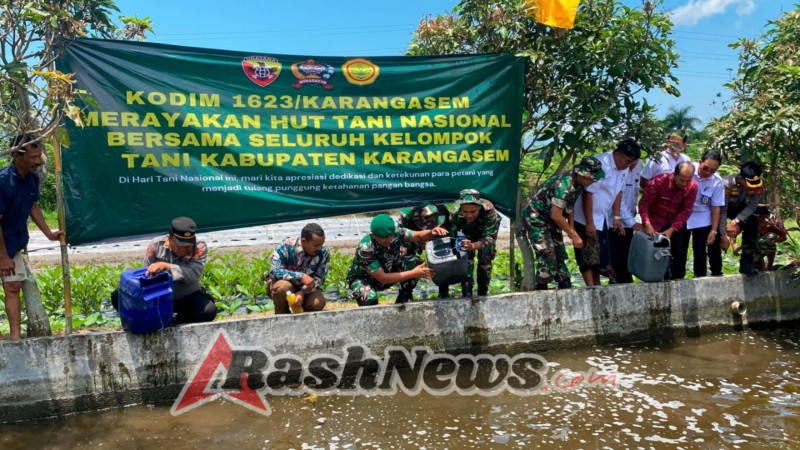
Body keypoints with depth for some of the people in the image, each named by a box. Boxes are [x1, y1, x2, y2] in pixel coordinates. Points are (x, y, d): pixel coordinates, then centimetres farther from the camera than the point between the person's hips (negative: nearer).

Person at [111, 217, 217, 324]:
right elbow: (145, 273, -8)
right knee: (118, 296, -16)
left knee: (209, 310, -31)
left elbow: (194, 274, -31)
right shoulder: (157, 244, -11)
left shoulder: (200, 248, -17)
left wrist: (166, 266, -43)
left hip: (186, 298, -2)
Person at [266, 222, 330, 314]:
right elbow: (274, 271, -34)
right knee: (283, 286, -37)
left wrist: (302, 292, -32)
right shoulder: (286, 247, -25)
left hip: (306, 289, 2)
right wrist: (301, 276, -41)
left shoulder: (324, 252, -17)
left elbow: (319, 278, -15)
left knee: (318, 303, -29)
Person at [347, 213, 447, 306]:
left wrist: (432, 232, -33)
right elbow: (382, 278, -34)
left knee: (415, 262, -17)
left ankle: (401, 303, 0)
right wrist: (413, 274, -32)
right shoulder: (365, 249, -36)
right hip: (363, 279, -5)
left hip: (388, 272, 5)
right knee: (369, 297, -39)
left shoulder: (396, 233, -23)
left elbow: (419, 236, -9)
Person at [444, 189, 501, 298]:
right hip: (468, 231, 1)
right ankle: (467, 292, -2)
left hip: (488, 229, -1)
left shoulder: (488, 210, -45)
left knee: (485, 259, -10)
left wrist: (473, 246, -65)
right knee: (467, 257, -12)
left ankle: (483, 292, 6)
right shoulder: (455, 214, -39)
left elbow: (490, 237, -46)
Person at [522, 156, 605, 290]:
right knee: (548, 255, -13)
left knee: (559, 254, 9)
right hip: (535, 217, -9)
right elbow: (556, 215, -30)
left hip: (550, 220, 9)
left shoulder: (578, 183, -4)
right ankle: (541, 291, -3)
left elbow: (569, 208, 8)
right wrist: (574, 236, -22)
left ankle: (566, 288, 16)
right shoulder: (564, 184, -31)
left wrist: (572, 231, 2)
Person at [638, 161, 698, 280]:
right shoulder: (658, 181, -24)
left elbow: (686, 210, -13)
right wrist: (647, 224, -32)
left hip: (676, 223, 3)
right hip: (656, 222, -2)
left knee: (678, 255, -1)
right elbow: (644, 203, -20)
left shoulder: (693, 186, -16)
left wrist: (672, 229, -21)